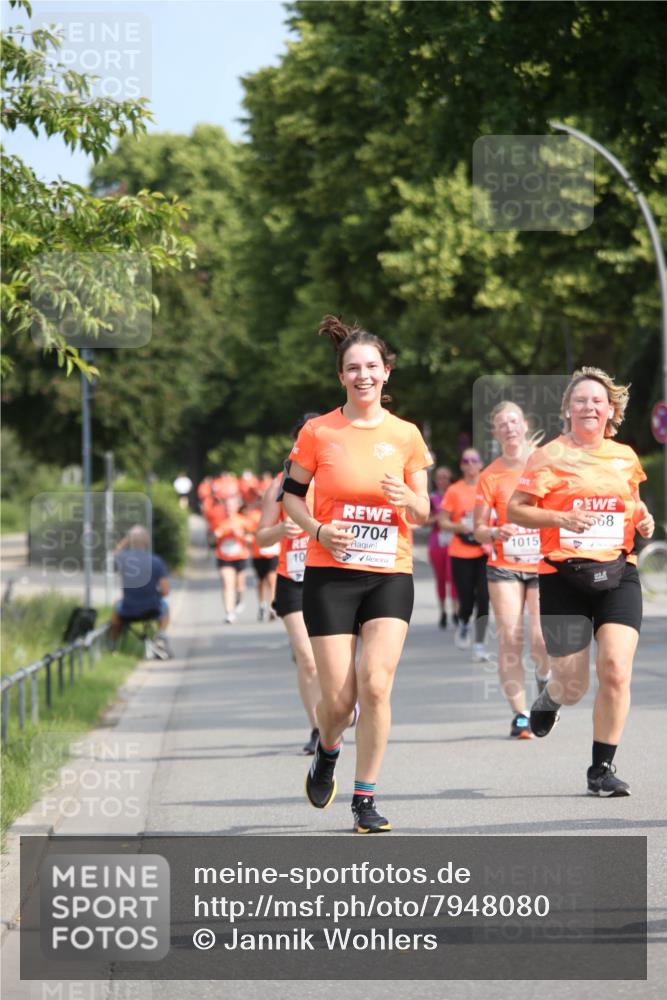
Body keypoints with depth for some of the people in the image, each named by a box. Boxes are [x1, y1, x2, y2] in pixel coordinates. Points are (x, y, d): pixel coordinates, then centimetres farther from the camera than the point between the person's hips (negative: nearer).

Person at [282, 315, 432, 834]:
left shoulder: (406, 436, 4)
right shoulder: (318, 432, 0)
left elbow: (422, 513, 10)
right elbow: (292, 494, 8)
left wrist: (408, 500, -13)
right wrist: (318, 529, -11)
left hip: (391, 575, 1)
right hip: (330, 574, -1)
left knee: (375, 683, -15)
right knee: (339, 698, -5)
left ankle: (365, 799, -3)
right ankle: (327, 753, 31)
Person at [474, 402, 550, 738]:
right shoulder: (490, 476, 1)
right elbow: (478, 529, 2)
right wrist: (496, 533, -18)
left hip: (545, 564, 0)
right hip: (505, 567, 0)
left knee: (541, 640, -13)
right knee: (509, 638, -9)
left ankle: (544, 678, 23)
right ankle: (519, 715, -1)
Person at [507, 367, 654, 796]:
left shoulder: (625, 457, 12)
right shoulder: (550, 456, -1)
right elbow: (516, 509, -3)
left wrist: (644, 520, 7)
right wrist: (560, 519, -18)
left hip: (618, 574, 3)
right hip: (564, 578, -3)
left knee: (616, 670, -15)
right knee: (574, 686, 2)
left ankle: (603, 768, -2)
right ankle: (549, 699, 42)